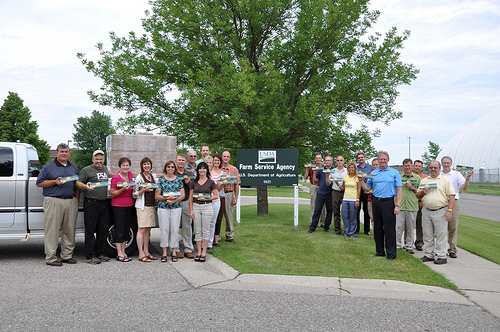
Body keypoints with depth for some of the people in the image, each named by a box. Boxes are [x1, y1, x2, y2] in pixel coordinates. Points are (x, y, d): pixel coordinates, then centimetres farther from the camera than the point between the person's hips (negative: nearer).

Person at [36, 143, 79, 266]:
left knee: (69, 230, 5)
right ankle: (51, 257, 0)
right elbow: (39, 183, 1)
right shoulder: (49, 166, 4)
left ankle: (67, 255, 13)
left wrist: (76, 200, 10)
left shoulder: (73, 167, 18)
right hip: (54, 201, -4)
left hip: (71, 202, 4)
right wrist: (55, 182, -11)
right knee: (52, 230, -5)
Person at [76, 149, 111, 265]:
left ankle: (99, 253, 19)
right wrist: (86, 186, -24)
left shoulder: (105, 169, 18)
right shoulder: (86, 170, -2)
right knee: (90, 230, -4)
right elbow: (78, 183, -7)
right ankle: (90, 256, -1)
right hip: (91, 203, -6)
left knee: (103, 230, 9)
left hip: (104, 203, 7)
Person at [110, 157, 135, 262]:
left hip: (130, 206, 7)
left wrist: (134, 188, 10)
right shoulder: (116, 178, -12)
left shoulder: (130, 174, 8)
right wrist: (122, 189, -23)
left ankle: (123, 252, 17)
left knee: (126, 229, 10)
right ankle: (119, 254, 2)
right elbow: (112, 194, -11)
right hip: (118, 207, -7)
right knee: (120, 230, -3)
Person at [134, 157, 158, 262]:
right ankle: (141, 254, -3)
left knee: (148, 229, 10)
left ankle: (146, 252, 17)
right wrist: (144, 190, -19)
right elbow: (135, 194, -6)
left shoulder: (154, 176, 14)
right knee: (141, 229, -6)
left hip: (152, 205, 6)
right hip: (142, 205, -6)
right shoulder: (139, 177, -4)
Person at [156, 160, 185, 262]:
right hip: (163, 207, -1)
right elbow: (156, 196, 1)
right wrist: (167, 198, -14)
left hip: (176, 207, 1)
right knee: (164, 229, -1)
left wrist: (174, 200, -10)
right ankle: (164, 253, 9)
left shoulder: (179, 179, 9)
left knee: (175, 229, 1)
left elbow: (183, 195, 5)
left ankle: (174, 252, 10)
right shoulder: (161, 179, 5)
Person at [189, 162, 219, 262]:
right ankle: (199, 252, 11)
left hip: (207, 206, -2)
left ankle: (204, 252, 8)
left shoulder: (211, 182, 2)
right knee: (198, 230, 4)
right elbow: (190, 197, 8)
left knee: (205, 230, 1)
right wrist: (191, 210, 1)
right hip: (196, 206, 2)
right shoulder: (193, 182, 8)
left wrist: (206, 198, -11)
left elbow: (216, 195, 1)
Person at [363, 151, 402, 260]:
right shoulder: (373, 173, 12)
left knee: (389, 228, -3)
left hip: (388, 202, -4)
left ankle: (391, 253, 6)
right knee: (377, 228, 9)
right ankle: (379, 251, 20)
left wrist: (397, 205, -9)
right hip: (376, 202, 4)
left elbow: (399, 190, -2)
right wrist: (361, 181, -5)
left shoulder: (394, 173, 3)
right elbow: (367, 188, 13)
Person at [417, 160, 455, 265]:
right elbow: (417, 195, 18)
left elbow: (451, 196, -5)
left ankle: (441, 256, 5)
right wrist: (423, 192, -4)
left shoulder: (445, 180, 1)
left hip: (440, 211, -4)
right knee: (427, 234, 9)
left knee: (441, 234, -2)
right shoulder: (424, 180, 14)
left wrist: (449, 210, -14)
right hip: (426, 211, 5)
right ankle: (429, 255, 19)